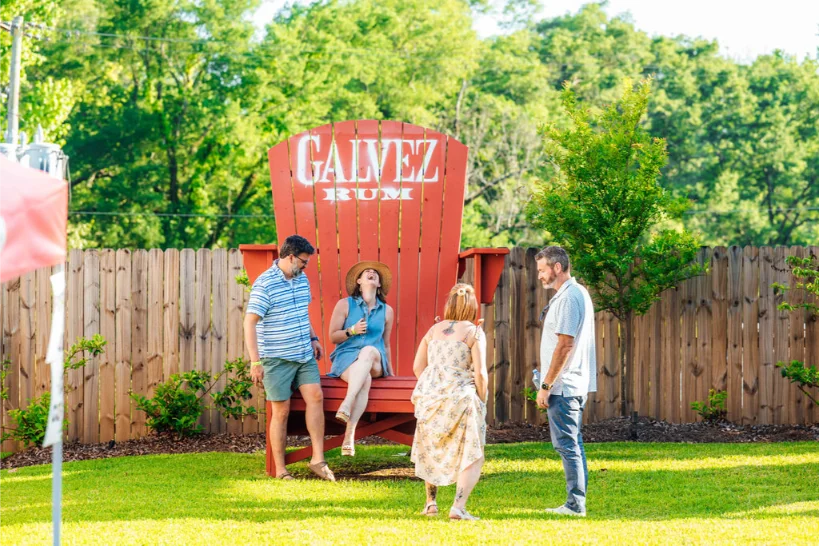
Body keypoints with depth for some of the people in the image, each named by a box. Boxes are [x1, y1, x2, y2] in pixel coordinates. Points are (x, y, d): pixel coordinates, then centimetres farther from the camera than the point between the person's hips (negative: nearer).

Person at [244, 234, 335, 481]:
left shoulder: (302, 279, 9)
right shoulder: (265, 284, -15)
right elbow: (250, 322, -16)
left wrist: (313, 338, 17)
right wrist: (255, 361, -20)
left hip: (304, 355, 6)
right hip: (277, 358, -6)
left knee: (315, 397, -9)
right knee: (281, 410, -2)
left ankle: (318, 460, -5)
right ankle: (280, 471, 5)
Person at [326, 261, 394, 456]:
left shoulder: (387, 311, 15)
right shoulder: (345, 305, 7)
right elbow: (333, 337, 6)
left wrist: (390, 372, 25)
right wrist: (352, 330, -12)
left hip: (375, 362, 2)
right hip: (346, 358, -2)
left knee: (369, 351, -39)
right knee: (364, 380, -39)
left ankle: (346, 404, -52)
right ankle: (350, 433, -50)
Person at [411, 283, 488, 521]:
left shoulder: (434, 330, 13)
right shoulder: (474, 332, -2)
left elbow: (418, 366, 12)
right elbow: (480, 373, -9)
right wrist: (482, 402, 2)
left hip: (429, 395, 5)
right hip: (460, 398, -5)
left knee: (431, 450, 25)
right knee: (471, 456, 1)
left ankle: (431, 502, 30)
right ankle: (458, 507, -15)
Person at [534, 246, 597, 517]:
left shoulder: (568, 298, -16)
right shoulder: (578, 293, 17)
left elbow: (565, 345, -21)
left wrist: (546, 385, -19)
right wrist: (549, 383, 20)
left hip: (563, 385, -11)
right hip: (575, 383, 11)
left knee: (566, 444, -8)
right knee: (572, 444, 13)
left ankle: (575, 504, -7)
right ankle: (576, 503, 16)